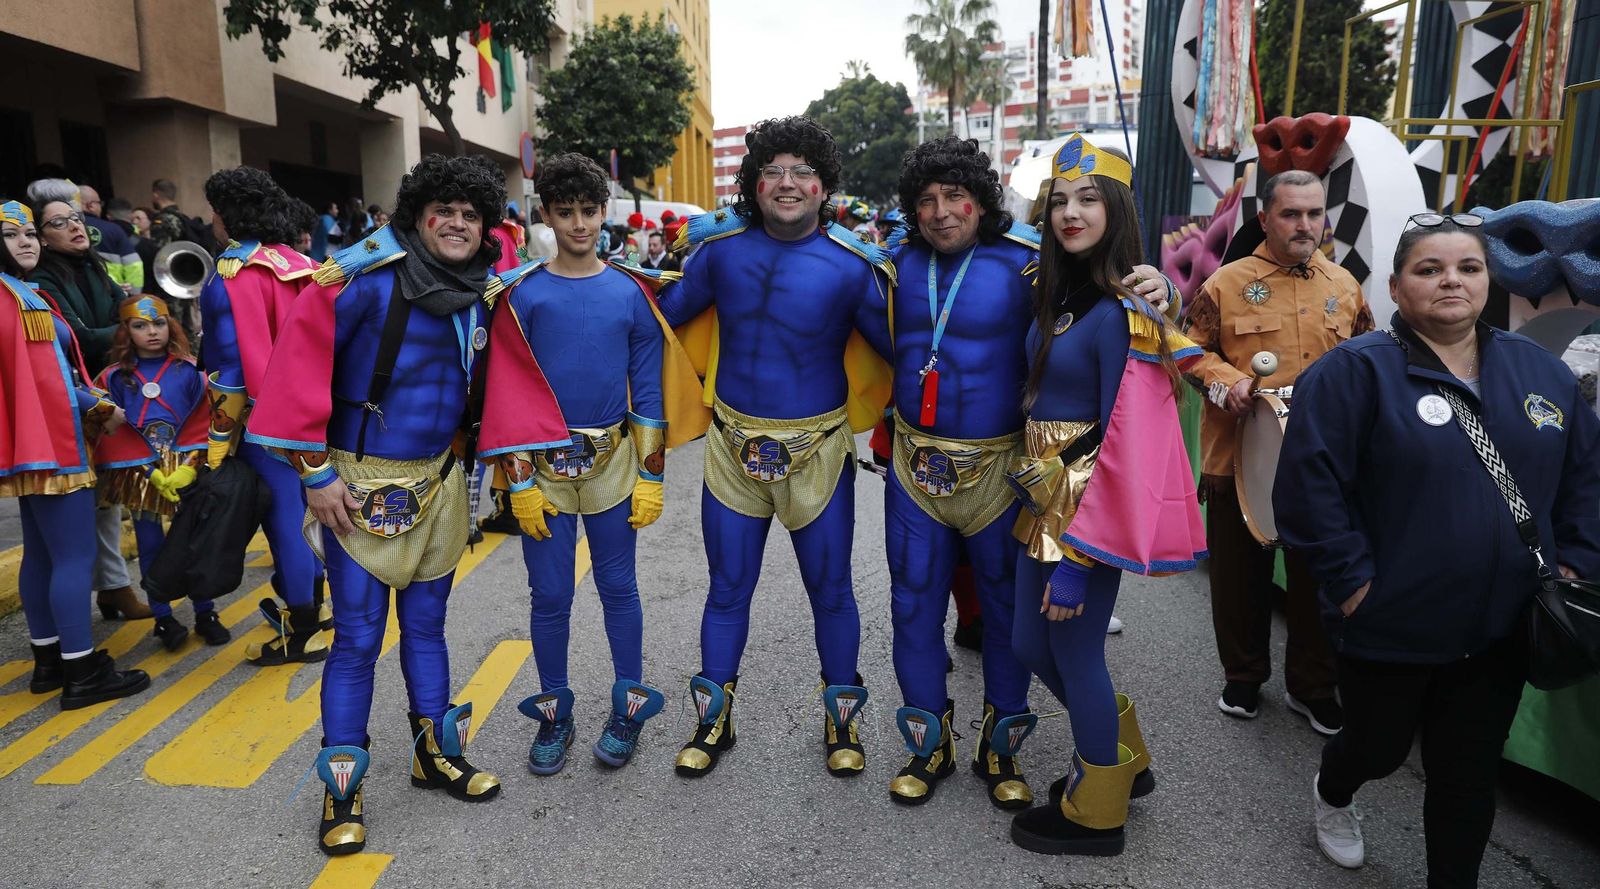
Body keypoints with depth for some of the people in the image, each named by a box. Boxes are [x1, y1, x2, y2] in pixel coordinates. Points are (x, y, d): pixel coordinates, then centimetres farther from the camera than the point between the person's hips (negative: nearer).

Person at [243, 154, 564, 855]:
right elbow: (302, 362, -16)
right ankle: (342, 787, 18)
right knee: (358, 637, 1)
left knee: (426, 625, 16)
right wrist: (315, 473, -15)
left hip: (437, 482, 5)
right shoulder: (367, 278, -15)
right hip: (358, 485, -5)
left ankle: (434, 754, 32)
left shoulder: (484, 293, 2)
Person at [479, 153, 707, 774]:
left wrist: (651, 476, -1)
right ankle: (554, 712, 24)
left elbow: (649, 390, 3)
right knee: (550, 595, 7)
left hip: (613, 461, 1)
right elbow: (506, 391, -2)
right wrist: (520, 482, -7)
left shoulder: (632, 293, 2)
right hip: (544, 465, 0)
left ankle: (628, 706, 24)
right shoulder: (523, 293, -2)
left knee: (618, 588, 8)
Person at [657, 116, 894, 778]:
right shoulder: (721, 248, -2)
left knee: (830, 591, 10)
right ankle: (715, 720, 30)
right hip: (734, 444, 2)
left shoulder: (853, 266, -9)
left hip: (817, 449, -2)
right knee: (727, 590, 12)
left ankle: (841, 719, 32)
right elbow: (665, 316, 12)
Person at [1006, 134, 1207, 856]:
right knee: (1031, 644, 18)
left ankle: (1095, 814, 31)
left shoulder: (1123, 312, -18)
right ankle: (1122, 756, 43)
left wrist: (1077, 558, -20)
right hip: (1045, 493, 8)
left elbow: (1127, 442, -20)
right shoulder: (1056, 291, 7)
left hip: (1091, 500, -8)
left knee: (1075, 654, 7)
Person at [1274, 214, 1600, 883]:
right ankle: (1332, 795, 52)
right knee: (1379, 747, 19)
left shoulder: (1540, 371, 5)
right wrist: (1351, 577, -20)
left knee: (1470, 776, 15)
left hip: (1500, 635, 4)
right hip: (1387, 628, -4)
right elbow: (1308, 483, -21)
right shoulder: (1356, 370, -14)